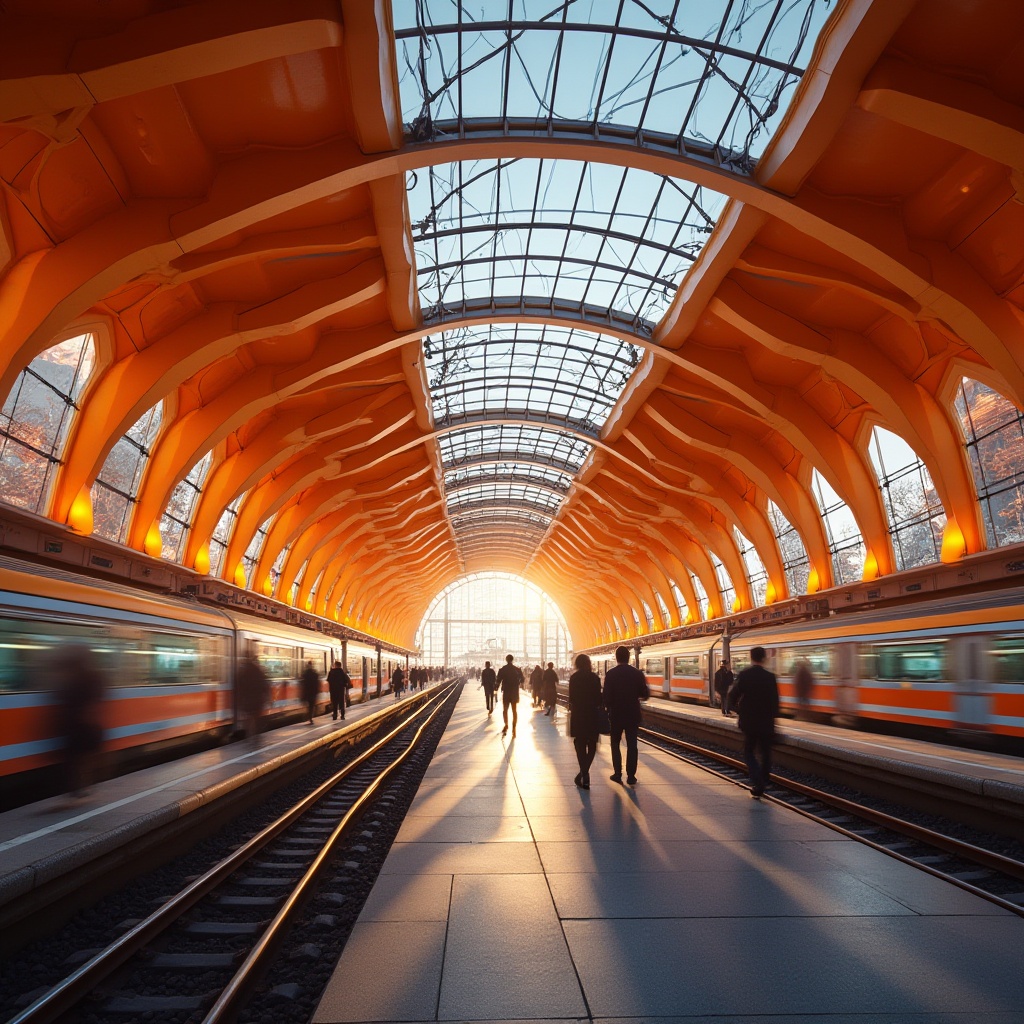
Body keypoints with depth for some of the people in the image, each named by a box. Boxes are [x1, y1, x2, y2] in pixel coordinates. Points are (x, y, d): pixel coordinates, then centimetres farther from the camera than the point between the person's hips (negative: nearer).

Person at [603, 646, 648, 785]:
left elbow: (606, 696, -11)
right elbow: (645, 695, -2)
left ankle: (618, 774, 9)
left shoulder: (610, 674, -10)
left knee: (615, 744, 13)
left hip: (616, 714, -1)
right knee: (632, 745, 8)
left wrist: (608, 709, 7)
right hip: (633, 714, 1)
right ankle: (631, 776, 6)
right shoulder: (638, 673, -5)